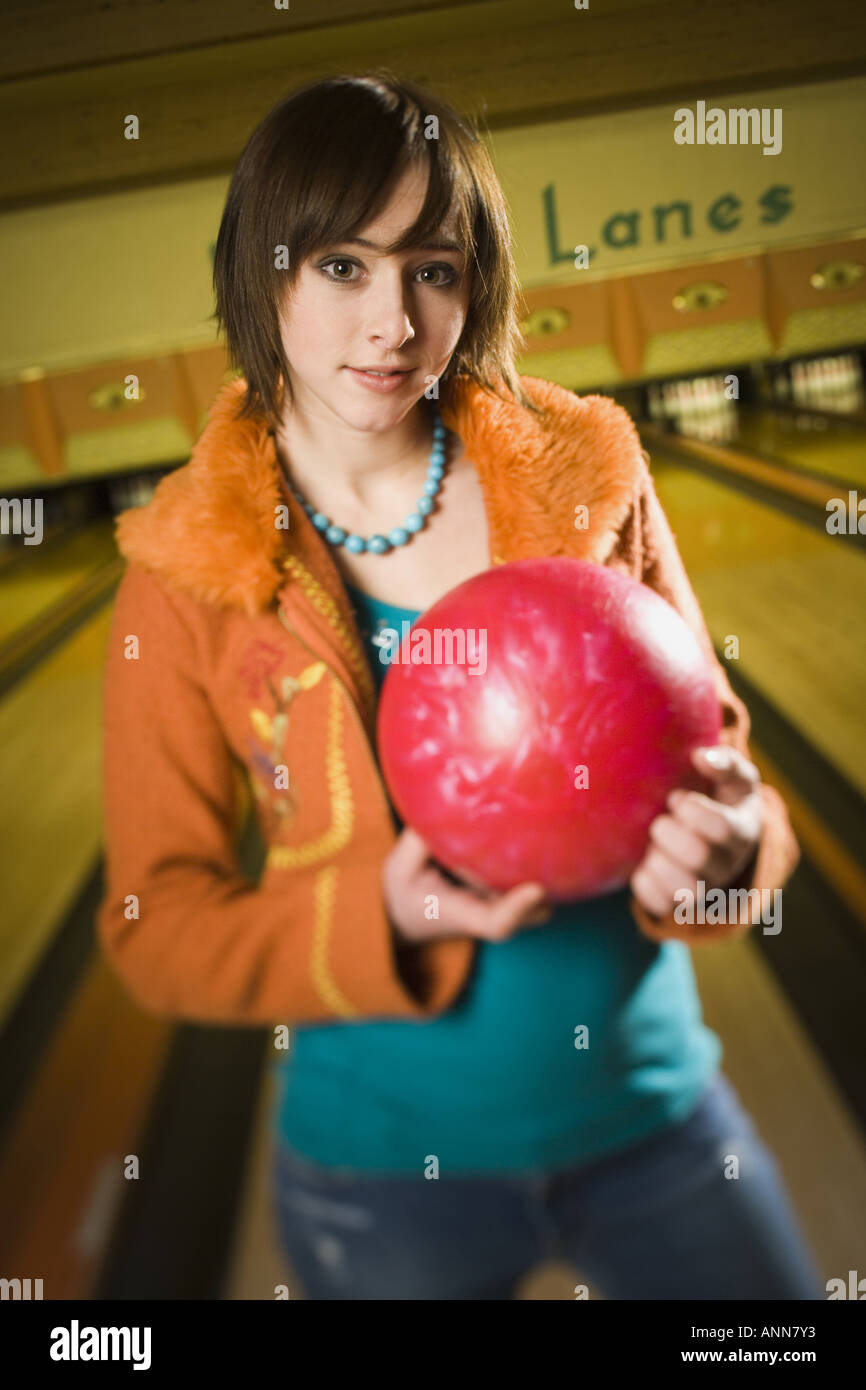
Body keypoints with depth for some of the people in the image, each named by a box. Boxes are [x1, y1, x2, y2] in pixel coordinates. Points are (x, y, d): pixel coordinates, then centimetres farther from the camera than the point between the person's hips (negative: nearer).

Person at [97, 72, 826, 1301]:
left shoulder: (586, 477, -8)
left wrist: (726, 839, -25)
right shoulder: (188, 577, -11)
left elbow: (700, 745, -1)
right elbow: (156, 928, -7)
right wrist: (384, 918, -25)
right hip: (381, 1167, -1)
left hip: (653, 1109, 2)